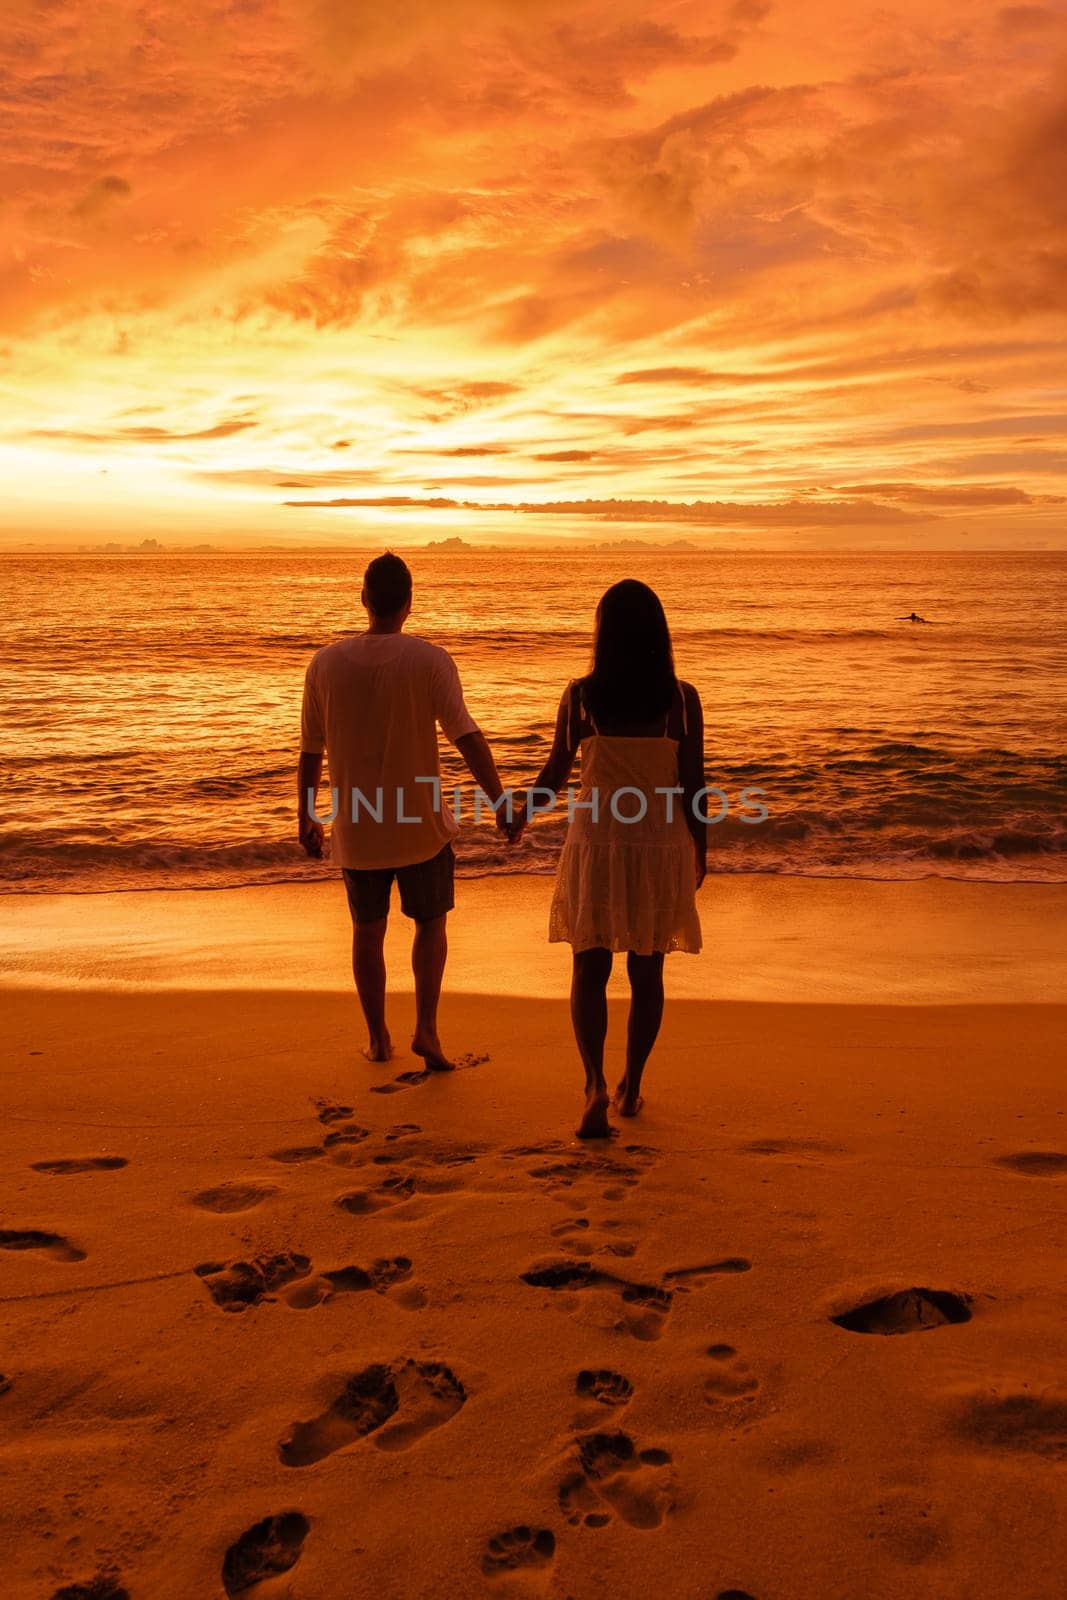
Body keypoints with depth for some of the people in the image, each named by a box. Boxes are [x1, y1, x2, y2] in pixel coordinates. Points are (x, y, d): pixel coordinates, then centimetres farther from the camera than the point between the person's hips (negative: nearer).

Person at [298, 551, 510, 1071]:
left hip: (356, 828, 2)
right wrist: (501, 803, -10)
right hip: (421, 823, -2)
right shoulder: (429, 660, -10)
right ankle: (426, 1028, 6)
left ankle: (378, 1038, 23)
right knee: (430, 923, 15)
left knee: (368, 930, 15)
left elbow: (310, 752, 4)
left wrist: (307, 819, 14)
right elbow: (468, 739, -16)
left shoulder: (326, 662, -2)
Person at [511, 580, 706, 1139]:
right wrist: (700, 847, 11)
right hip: (662, 846, 1)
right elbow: (693, 783, -4)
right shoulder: (682, 699, -7)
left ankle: (595, 1084, -7)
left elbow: (556, 771, 2)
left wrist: (523, 814, 21)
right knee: (647, 973, 15)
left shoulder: (580, 695, -7)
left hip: (596, 843, 0)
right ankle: (630, 1088, 26)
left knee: (590, 970, 10)